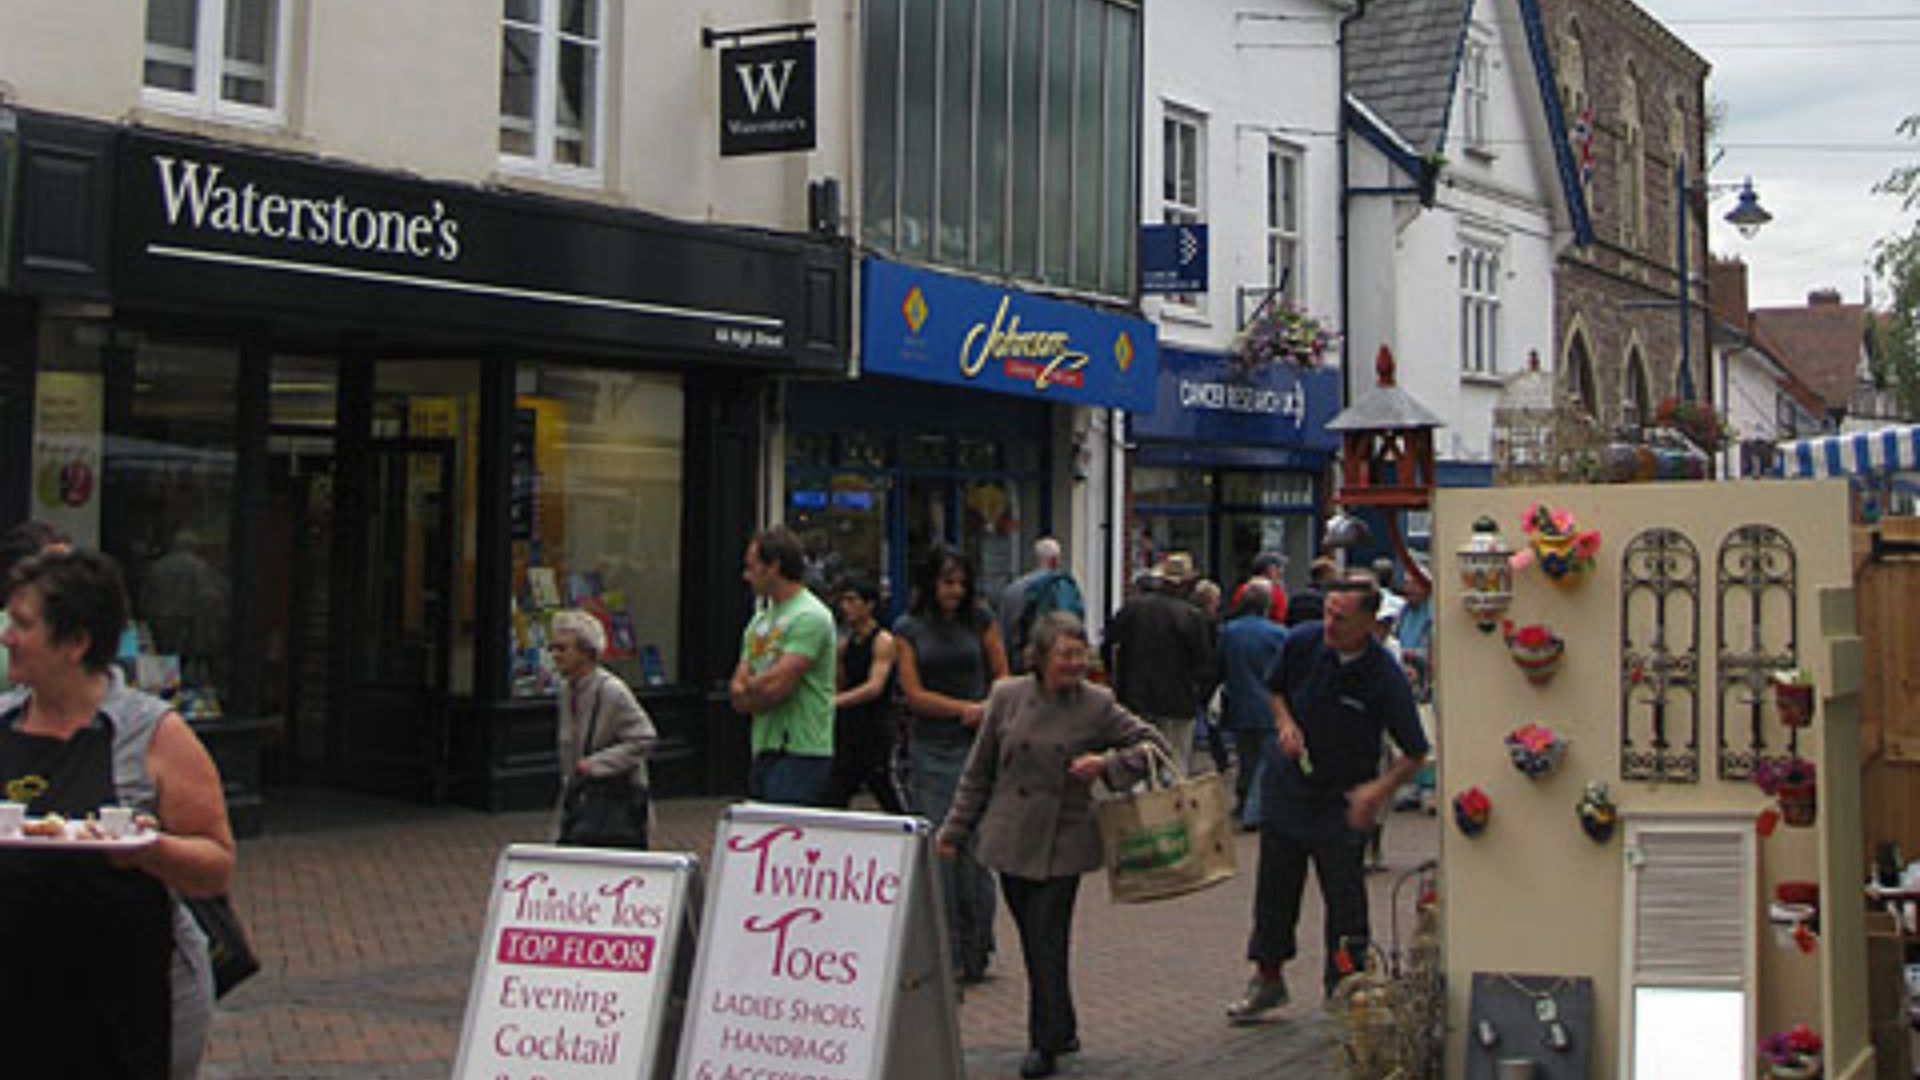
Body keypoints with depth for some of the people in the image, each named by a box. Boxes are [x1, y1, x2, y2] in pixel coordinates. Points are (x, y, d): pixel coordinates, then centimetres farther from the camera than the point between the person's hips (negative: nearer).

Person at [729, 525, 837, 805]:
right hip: (764, 750, 9)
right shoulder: (761, 619, 18)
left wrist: (749, 687, 2)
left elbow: (776, 685, -19)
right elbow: (737, 690, 14)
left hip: (801, 752, -9)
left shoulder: (810, 617, -11)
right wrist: (759, 690, -7)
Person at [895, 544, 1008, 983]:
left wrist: (988, 713, -6)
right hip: (930, 749, 1)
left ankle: (974, 952, 6)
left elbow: (1002, 677, 11)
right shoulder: (908, 629, 6)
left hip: (976, 746, -1)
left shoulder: (979, 620, 6)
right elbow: (914, 694, 0)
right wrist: (967, 708, -9)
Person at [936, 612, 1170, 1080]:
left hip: (1063, 843, -2)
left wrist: (1107, 764, -14)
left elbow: (1153, 745, 2)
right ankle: (1063, 1031, 29)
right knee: (1032, 941, 11)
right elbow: (978, 772, 8)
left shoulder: (1097, 705, -4)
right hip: (1009, 840, 3)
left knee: (1048, 942, -4)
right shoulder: (1007, 697, 0)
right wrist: (955, 830, 9)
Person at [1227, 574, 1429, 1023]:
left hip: (1343, 804, -4)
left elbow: (1415, 753, -13)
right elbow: (1275, 688, 11)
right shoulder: (1302, 642, -10)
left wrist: (1380, 789, -28)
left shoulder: (1385, 678, -20)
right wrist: (1284, 723, -9)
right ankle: (1268, 978, 32)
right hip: (1286, 788, 4)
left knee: (1345, 901, 1)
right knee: (1274, 887, 14)